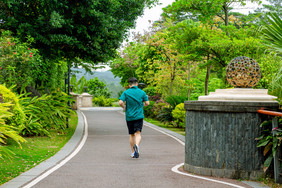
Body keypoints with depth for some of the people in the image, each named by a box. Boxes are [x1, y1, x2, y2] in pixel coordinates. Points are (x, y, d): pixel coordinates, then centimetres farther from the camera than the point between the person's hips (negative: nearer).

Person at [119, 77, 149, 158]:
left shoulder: (125, 92, -3)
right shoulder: (142, 92, 0)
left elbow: (120, 102, -14)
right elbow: (147, 103, 1)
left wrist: (124, 107, 6)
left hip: (129, 117, 1)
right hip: (139, 116, -1)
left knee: (131, 135, 13)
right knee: (138, 133, -7)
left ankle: (133, 153, 19)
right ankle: (137, 145, -37)